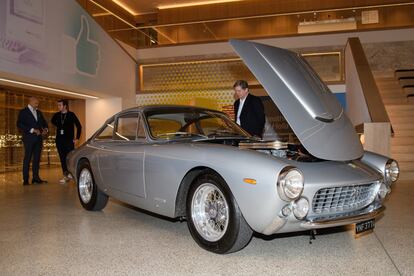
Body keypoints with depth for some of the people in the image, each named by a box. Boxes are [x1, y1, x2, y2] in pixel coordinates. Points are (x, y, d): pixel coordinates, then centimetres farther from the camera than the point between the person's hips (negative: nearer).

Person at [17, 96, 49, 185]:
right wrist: (33, 130, -18)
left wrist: (45, 129, 0)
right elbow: (19, 125, -11)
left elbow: (44, 123, 23)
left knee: (37, 158, 5)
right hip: (29, 138, -5)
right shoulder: (23, 112, 0)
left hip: (38, 138, 6)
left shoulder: (39, 113, 18)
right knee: (27, 158, -4)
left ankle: (35, 178, 9)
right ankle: (25, 179, -2)